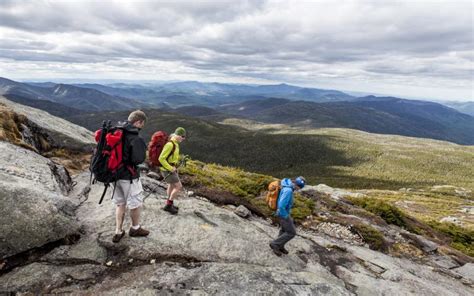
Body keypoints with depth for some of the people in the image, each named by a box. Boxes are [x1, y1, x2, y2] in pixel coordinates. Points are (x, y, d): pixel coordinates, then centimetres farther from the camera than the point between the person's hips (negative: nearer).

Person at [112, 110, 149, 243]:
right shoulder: (135, 138, -22)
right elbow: (139, 159, -23)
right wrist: (143, 150, -5)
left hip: (115, 173, 7)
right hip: (129, 176, -7)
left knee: (120, 203, 20)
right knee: (136, 203, 14)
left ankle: (118, 232, 26)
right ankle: (135, 228, 31)